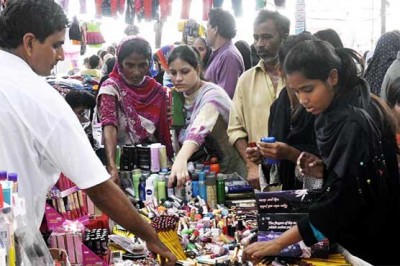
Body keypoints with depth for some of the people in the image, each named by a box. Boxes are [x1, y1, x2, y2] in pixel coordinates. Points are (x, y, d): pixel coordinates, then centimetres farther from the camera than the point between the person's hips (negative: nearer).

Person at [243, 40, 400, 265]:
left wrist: (278, 243, -29)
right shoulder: (339, 113, 2)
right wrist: (323, 171, -5)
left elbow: (341, 201, -29)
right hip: (354, 236, 8)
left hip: (372, 243, -8)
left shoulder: (354, 124, -25)